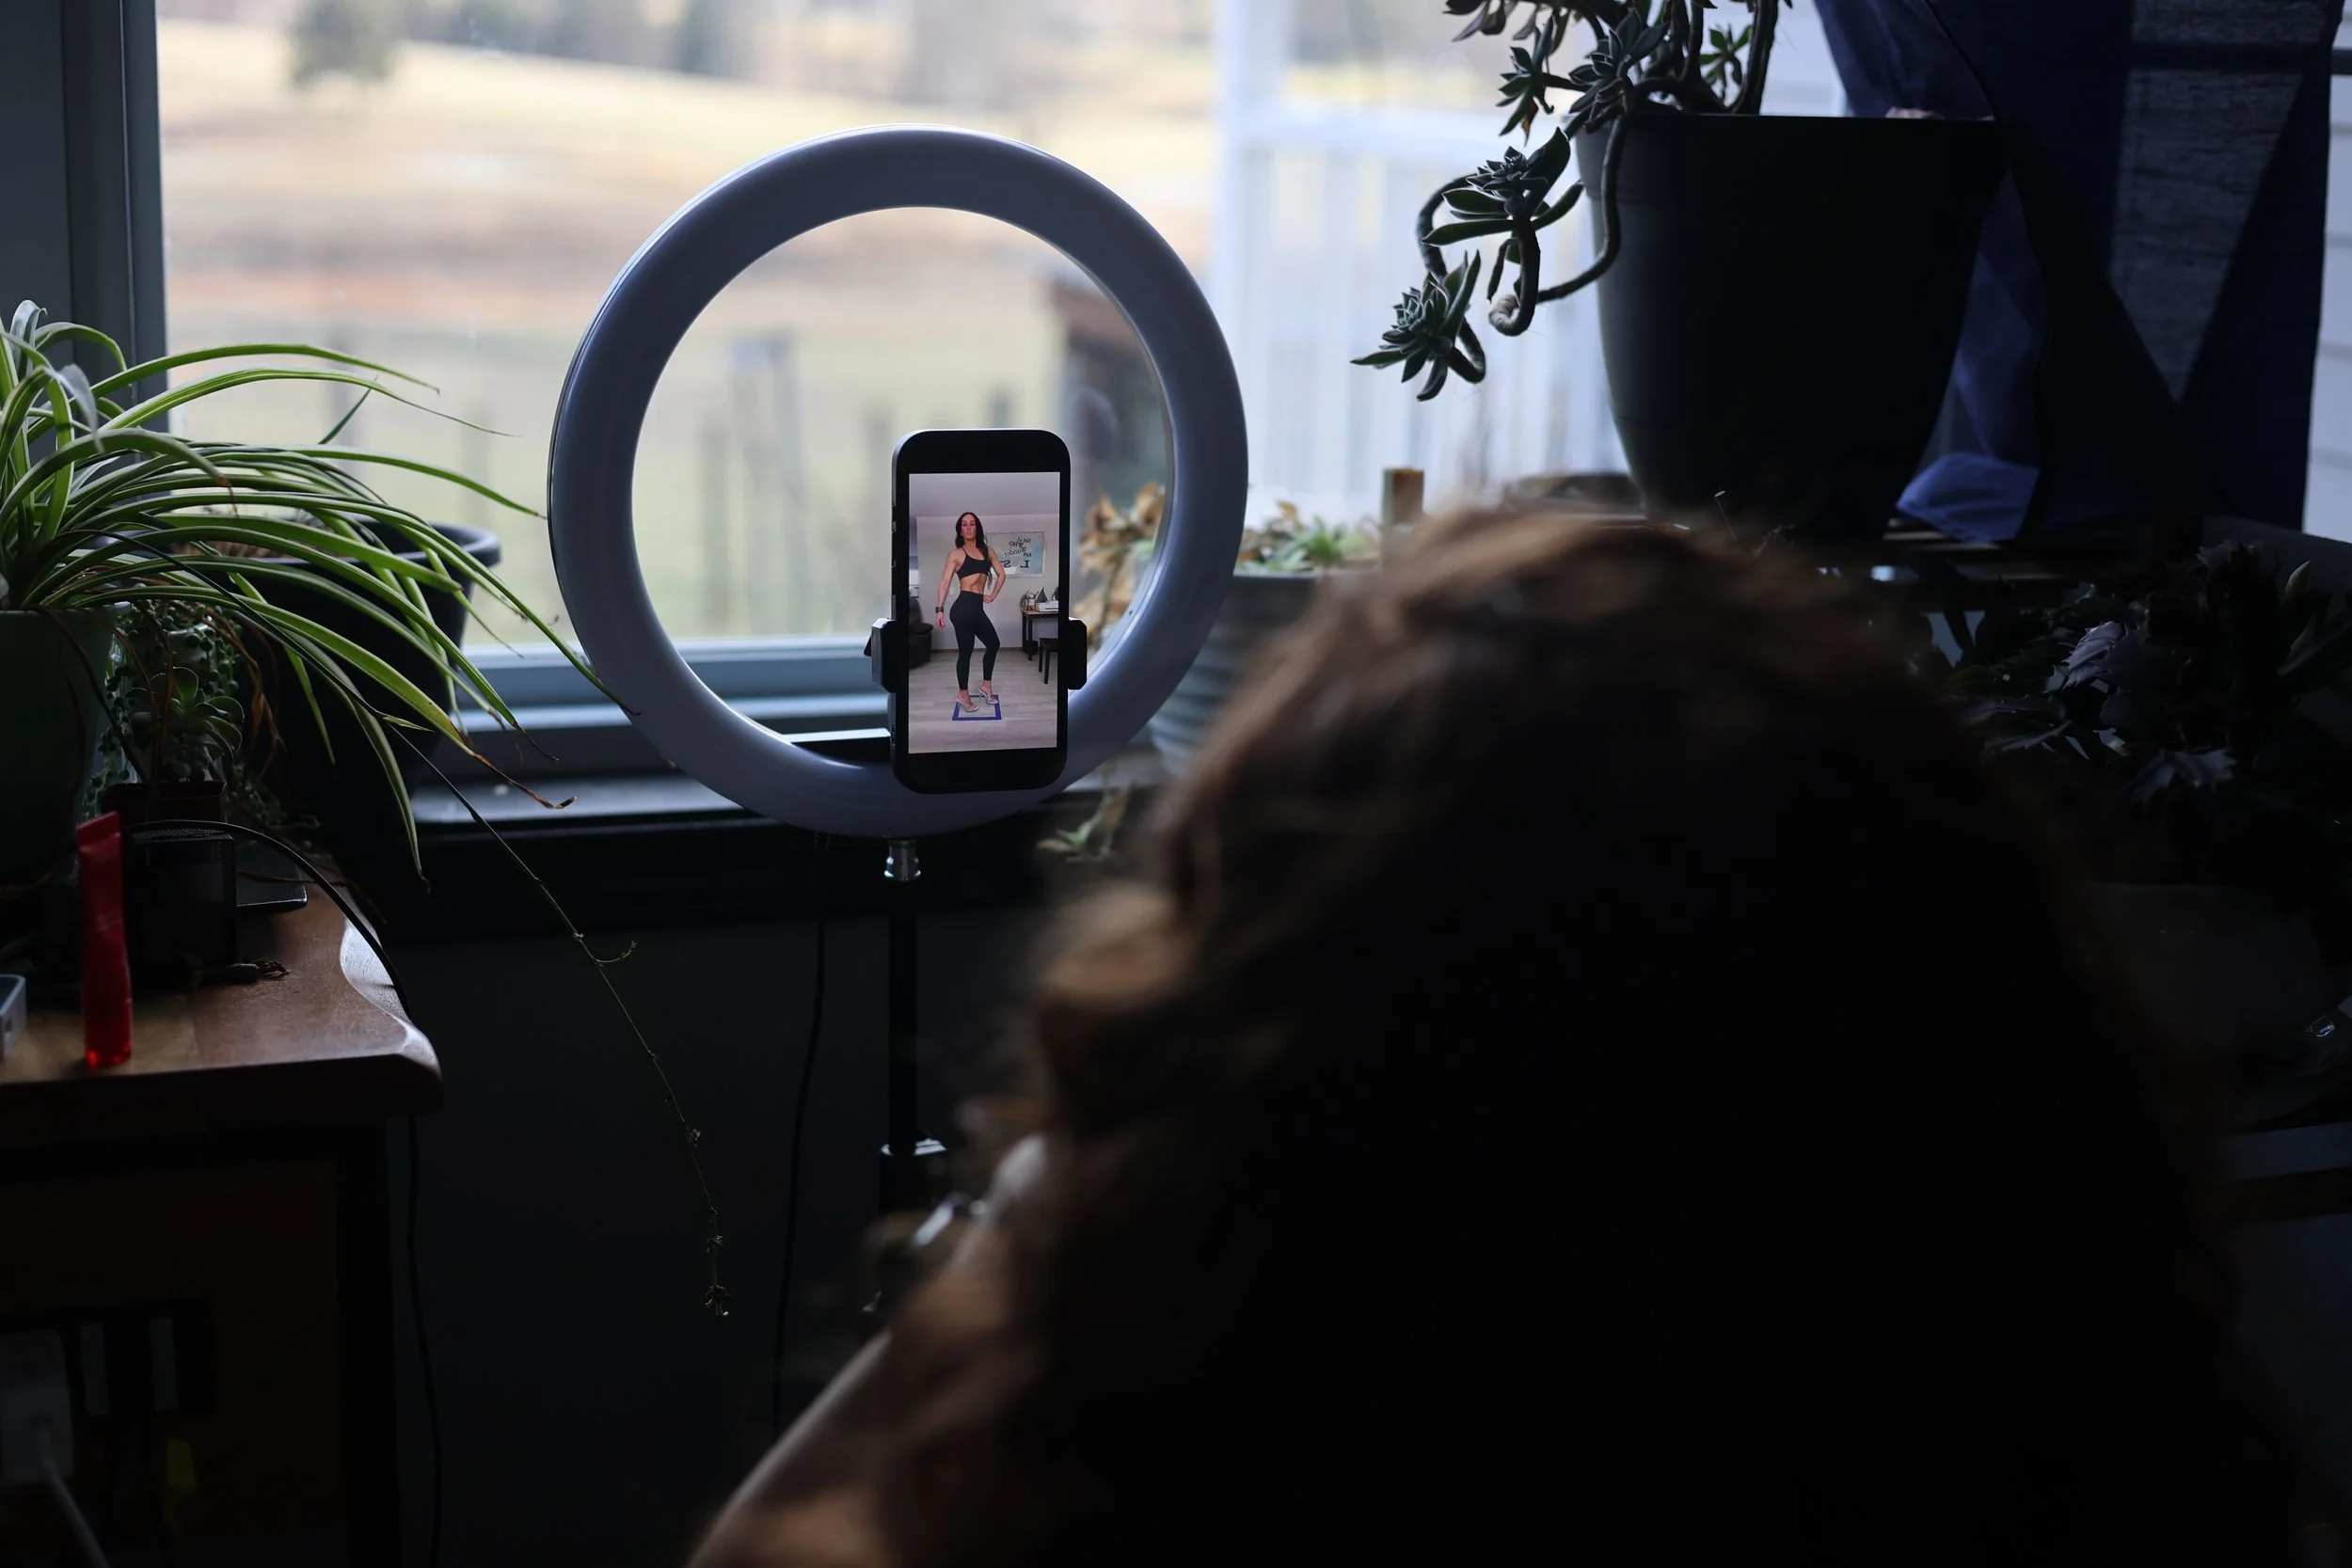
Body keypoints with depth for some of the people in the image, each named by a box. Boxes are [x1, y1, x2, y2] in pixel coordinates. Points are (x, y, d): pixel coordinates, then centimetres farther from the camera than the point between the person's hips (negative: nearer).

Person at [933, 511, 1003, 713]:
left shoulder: (987, 550, 14)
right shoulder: (956, 554, -2)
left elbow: (1001, 574, 22)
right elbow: (945, 582, -6)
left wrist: (993, 595, 10)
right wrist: (940, 609, -13)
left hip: (977, 608, 7)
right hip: (964, 606, -7)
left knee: (994, 643, 17)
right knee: (965, 651, 0)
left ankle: (986, 684, 33)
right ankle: (963, 694, 11)